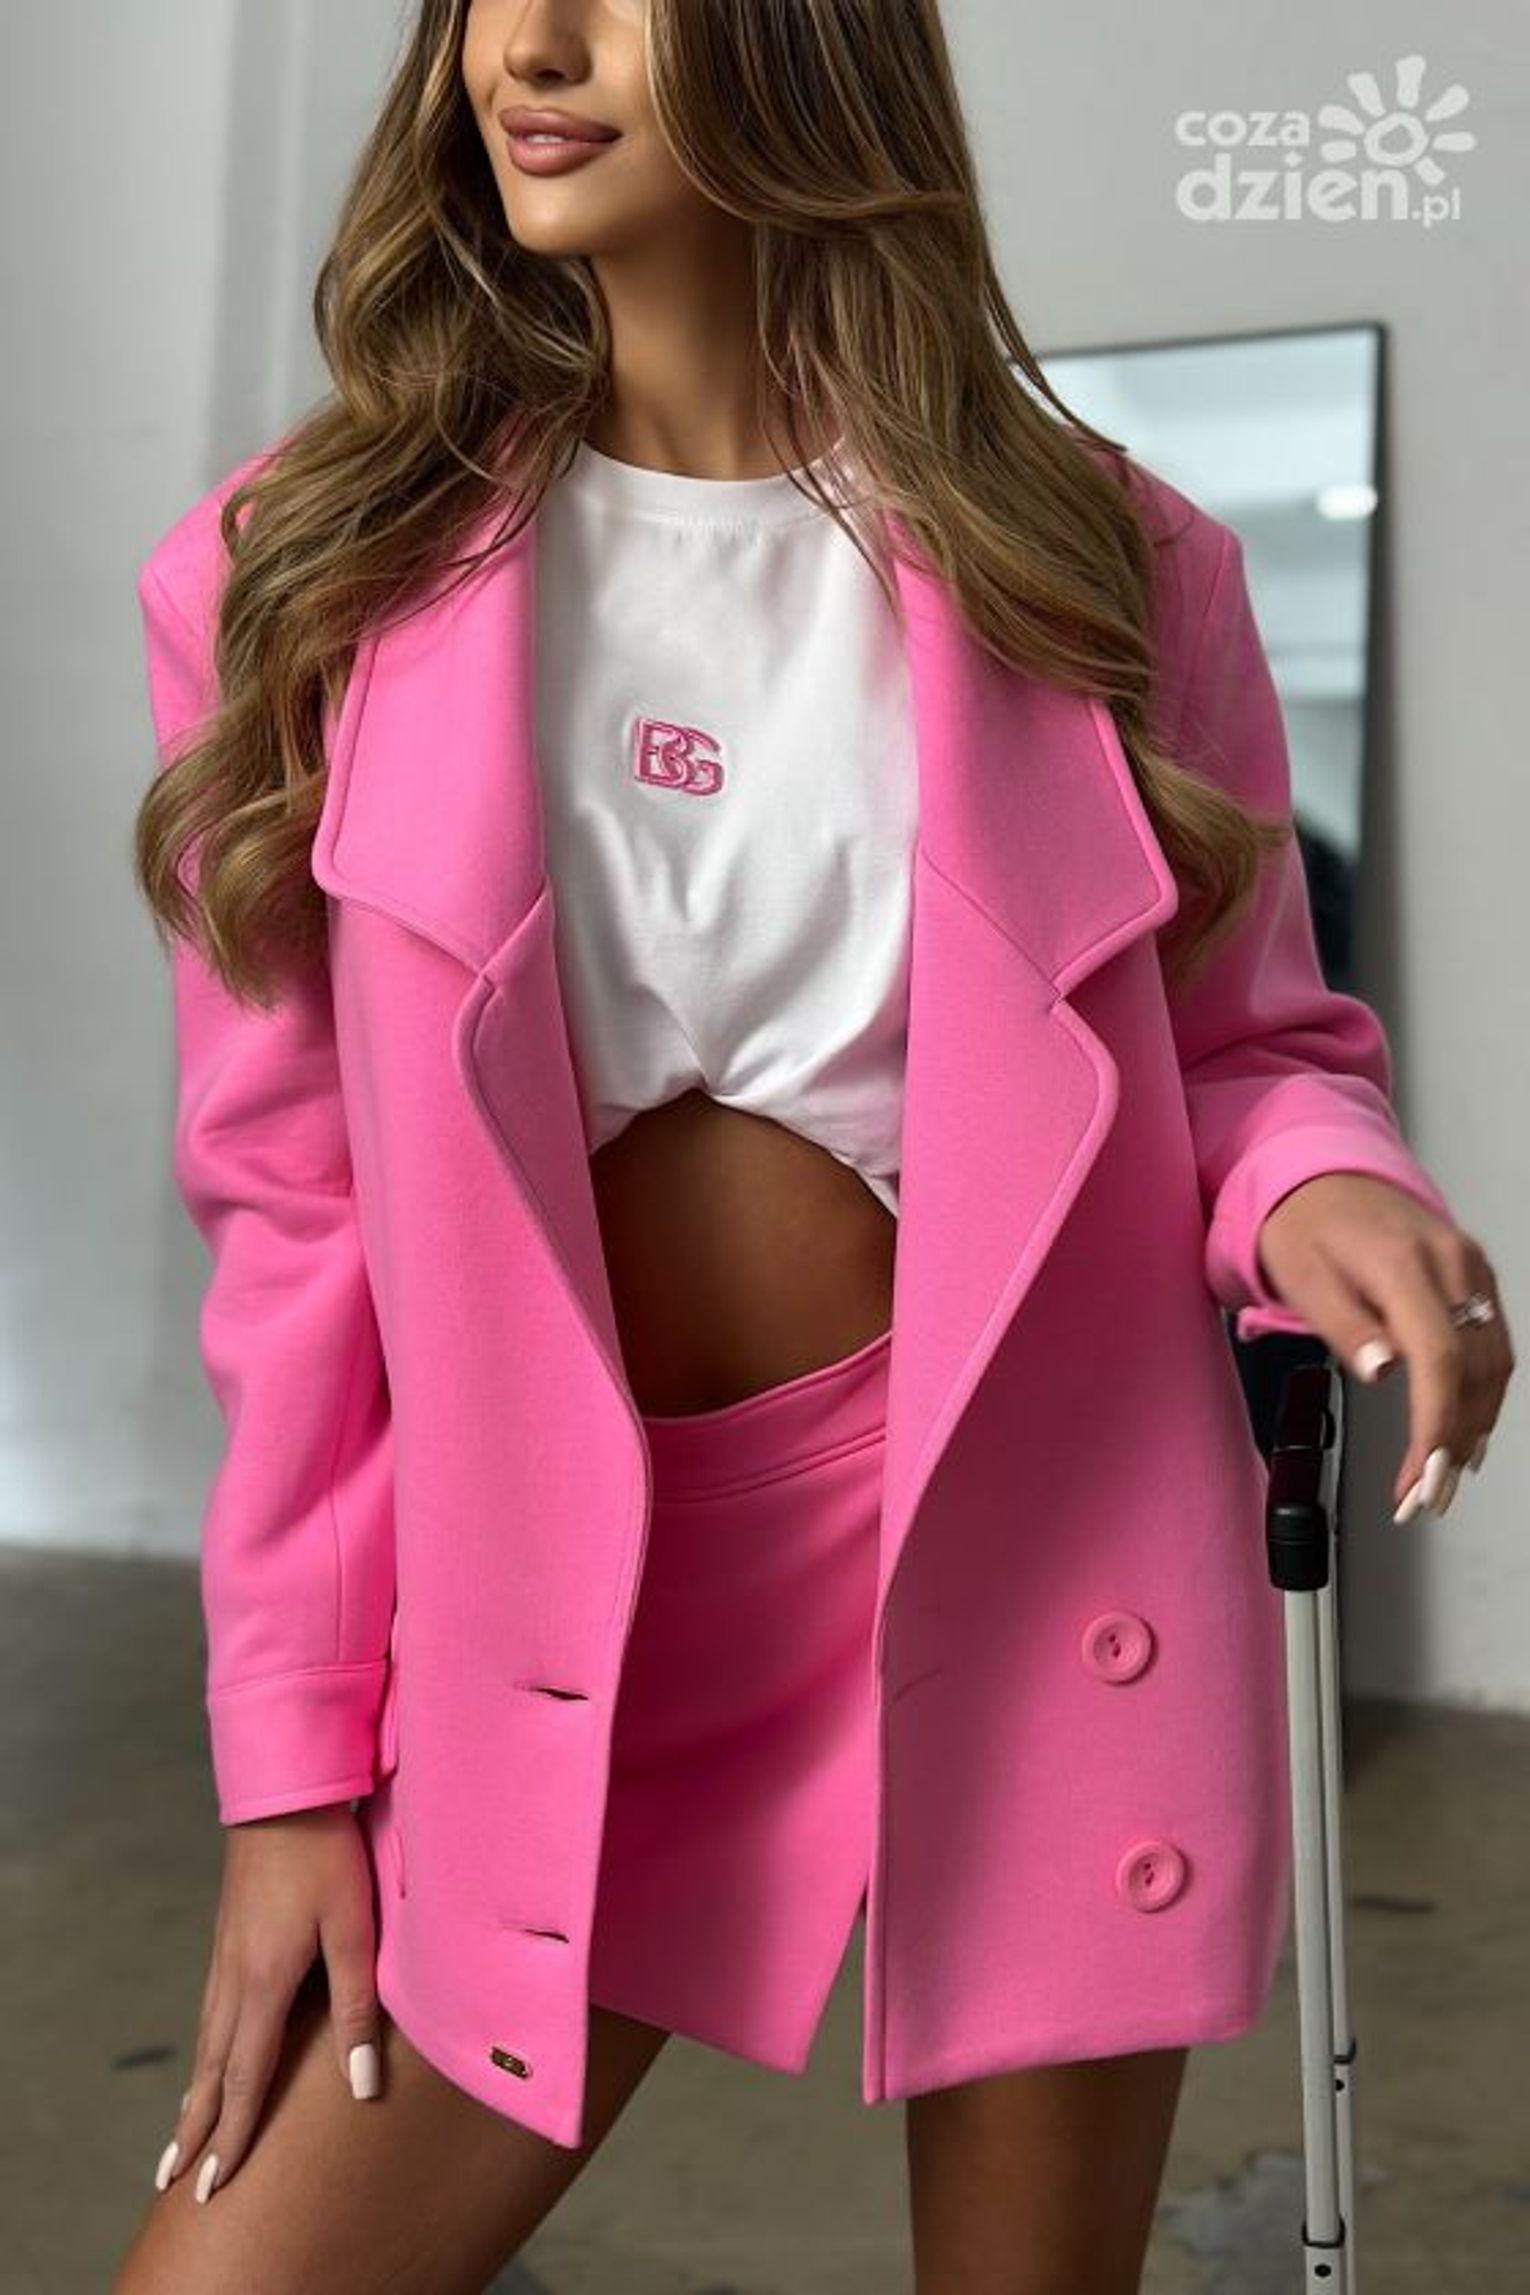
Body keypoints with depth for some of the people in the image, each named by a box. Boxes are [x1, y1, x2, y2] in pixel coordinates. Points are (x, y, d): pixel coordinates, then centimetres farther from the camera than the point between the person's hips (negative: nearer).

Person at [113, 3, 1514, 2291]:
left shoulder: (1098, 557, -1)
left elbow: (1243, 1039, 9)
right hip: (552, 1612, 1)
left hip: (1028, 1556, 0)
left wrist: (1327, 1189, -16)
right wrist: (294, 1758, 1)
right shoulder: (307, 570, 0)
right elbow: (298, 1216, 1)